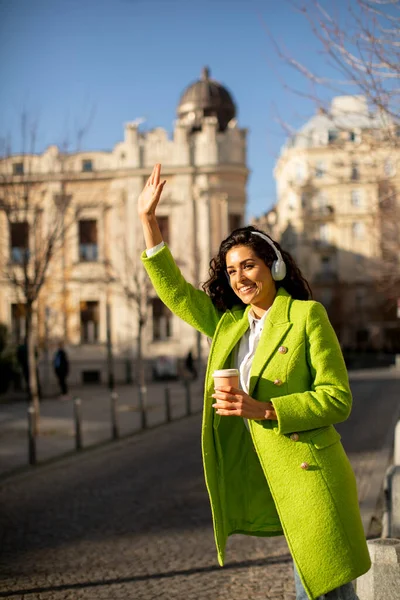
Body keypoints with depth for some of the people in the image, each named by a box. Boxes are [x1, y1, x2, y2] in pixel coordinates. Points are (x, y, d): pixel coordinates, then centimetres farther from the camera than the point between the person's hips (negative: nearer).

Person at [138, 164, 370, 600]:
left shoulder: (307, 315, -4)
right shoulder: (228, 324, 13)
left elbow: (338, 399, -8)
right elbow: (175, 291, 19)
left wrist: (264, 409, -18)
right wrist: (148, 220, 13)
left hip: (312, 477, -5)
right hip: (273, 480, 5)